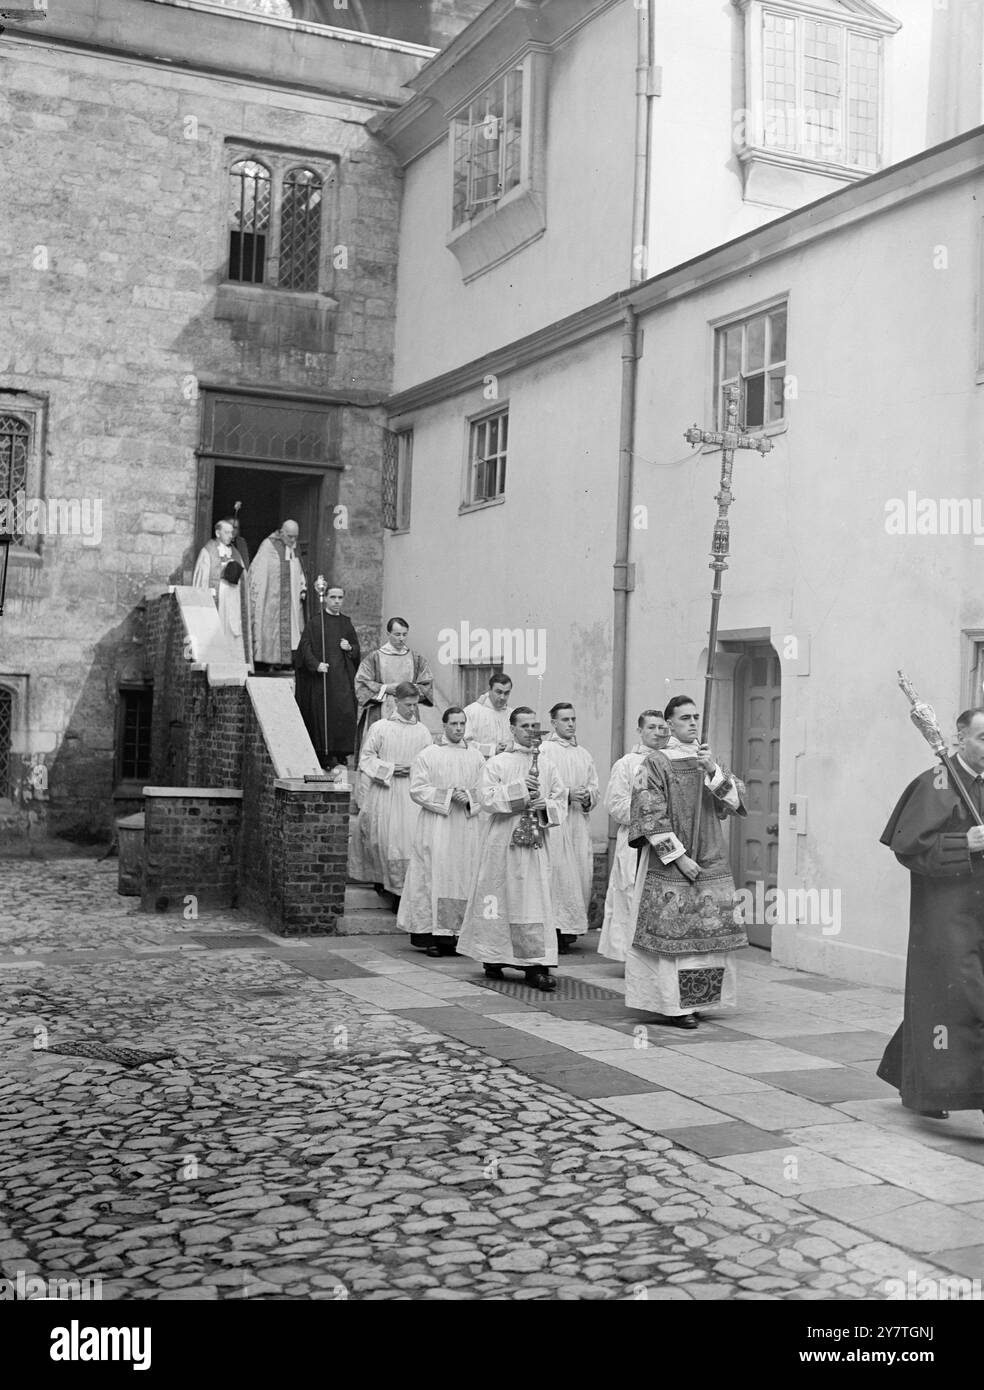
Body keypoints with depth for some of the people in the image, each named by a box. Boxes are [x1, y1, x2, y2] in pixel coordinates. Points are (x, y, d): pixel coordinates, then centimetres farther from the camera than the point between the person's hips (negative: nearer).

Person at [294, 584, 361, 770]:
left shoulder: (346, 623, 13)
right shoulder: (315, 622, 0)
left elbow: (357, 648, 18)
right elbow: (305, 646, -6)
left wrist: (349, 648, -4)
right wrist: (316, 664, -20)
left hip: (343, 677, 3)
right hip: (321, 677, -3)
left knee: (345, 712, -8)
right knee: (323, 715, -2)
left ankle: (340, 753, -1)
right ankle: (325, 756, 5)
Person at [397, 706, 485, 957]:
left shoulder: (476, 757, 12)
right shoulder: (427, 756, 3)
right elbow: (417, 790, -4)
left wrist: (469, 798, -10)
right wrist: (447, 795, -13)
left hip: (467, 827, 3)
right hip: (436, 829, -3)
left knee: (464, 878, 0)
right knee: (436, 877, -7)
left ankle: (458, 932, 5)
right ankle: (433, 935, -4)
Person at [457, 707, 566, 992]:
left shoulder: (546, 765, 11)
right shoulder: (497, 763, 0)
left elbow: (561, 799, 13)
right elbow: (487, 799, -10)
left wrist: (545, 805, -8)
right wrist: (519, 788, -19)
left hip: (535, 842, 3)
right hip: (503, 842, -3)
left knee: (537, 902, -4)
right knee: (501, 900, 3)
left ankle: (536, 965, -5)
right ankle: (492, 958, 18)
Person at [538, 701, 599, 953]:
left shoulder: (584, 755, 18)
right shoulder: (544, 751, -1)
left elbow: (594, 787, 14)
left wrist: (587, 797, -7)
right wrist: (567, 793, -18)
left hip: (579, 822, 6)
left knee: (581, 873, 2)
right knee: (558, 873, -10)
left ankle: (572, 927, 11)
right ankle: (556, 930, -8)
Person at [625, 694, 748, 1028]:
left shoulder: (708, 759, 12)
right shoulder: (657, 762, -5)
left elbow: (734, 802, 3)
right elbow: (651, 815, -10)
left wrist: (714, 772, -13)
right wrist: (678, 856, -14)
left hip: (709, 862, 6)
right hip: (667, 863, -5)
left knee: (708, 932, 5)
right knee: (671, 932, -6)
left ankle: (692, 998, 15)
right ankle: (671, 1004, 0)